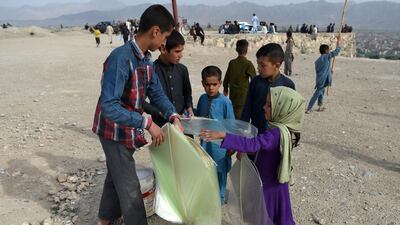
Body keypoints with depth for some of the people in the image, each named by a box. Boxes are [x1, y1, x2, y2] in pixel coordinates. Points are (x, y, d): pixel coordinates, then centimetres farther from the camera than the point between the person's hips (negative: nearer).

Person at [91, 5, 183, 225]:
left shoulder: (146, 58, -1)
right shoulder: (121, 58, -29)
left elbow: (156, 92, 5)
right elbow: (108, 106, -33)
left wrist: (173, 117, -9)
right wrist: (147, 123, -31)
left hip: (129, 128, 9)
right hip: (114, 131, -9)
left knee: (116, 176, 24)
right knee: (129, 186, 5)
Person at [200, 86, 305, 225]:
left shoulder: (277, 132, -31)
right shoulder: (280, 129, 0)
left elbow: (252, 144, -43)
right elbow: (261, 144, 13)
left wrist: (222, 135, -48)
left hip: (270, 184, -8)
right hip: (272, 181, 8)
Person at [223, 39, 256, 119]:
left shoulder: (232, 62, 0)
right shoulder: (248, 64, -12)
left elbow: (226, 78, 7)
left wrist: (225, 89, 21)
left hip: (233, 93, 5)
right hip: (244, 94, -4)